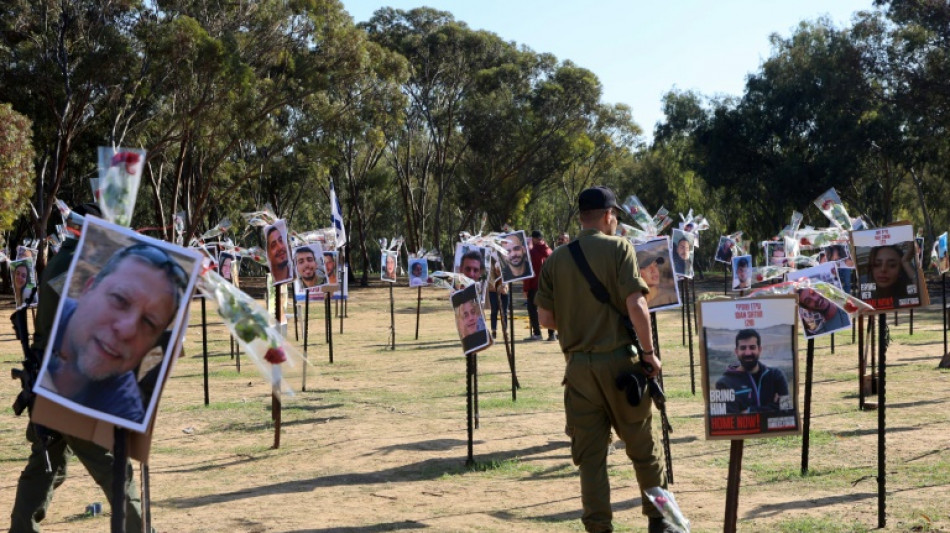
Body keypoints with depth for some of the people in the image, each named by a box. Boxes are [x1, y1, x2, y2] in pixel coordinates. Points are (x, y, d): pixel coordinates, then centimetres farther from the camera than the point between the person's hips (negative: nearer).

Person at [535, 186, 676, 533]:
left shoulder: (556, 260, 5)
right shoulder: (618, 248, -6)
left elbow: (545, 318, 4)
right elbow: (636, 304, -15)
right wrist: (649, 352, -7)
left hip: (578, 364, 3)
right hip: (619, 361, -2)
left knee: (589, 454, 8)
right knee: (642, 446, 12)